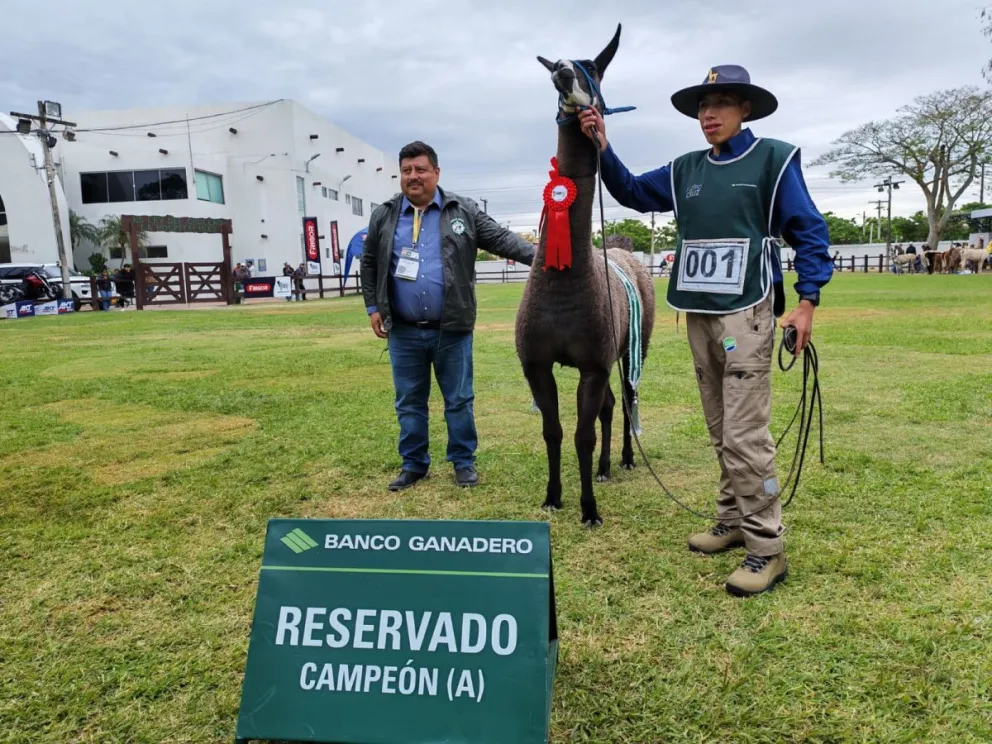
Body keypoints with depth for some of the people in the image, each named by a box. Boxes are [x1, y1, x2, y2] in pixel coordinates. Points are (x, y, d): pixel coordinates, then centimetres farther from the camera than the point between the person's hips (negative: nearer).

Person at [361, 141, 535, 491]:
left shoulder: (463, 211, 1)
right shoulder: (383, 216, 6)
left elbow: (502, 238, -2)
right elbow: (369, 264, 14)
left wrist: (539, 257, -14)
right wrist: (373, 307, 7)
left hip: (452, 330, -2)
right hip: (404, 332, 2)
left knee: (459, 400, 8)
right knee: (409, 402, 11)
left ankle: (464, 461, 23)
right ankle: (414, 464, 25)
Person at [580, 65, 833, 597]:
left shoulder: (774, 159, -1)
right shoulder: (685, 170, 13)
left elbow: (809, 232, -3)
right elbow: (632, 193, 20)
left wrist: (806, 301, -12)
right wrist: (602, 149, 5)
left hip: (746, 313, -6)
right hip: (698, 315, 6)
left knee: (745, 433, -10)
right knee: (720, 431, 13)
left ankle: (767, 548, -1)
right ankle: (733, 521, 26)